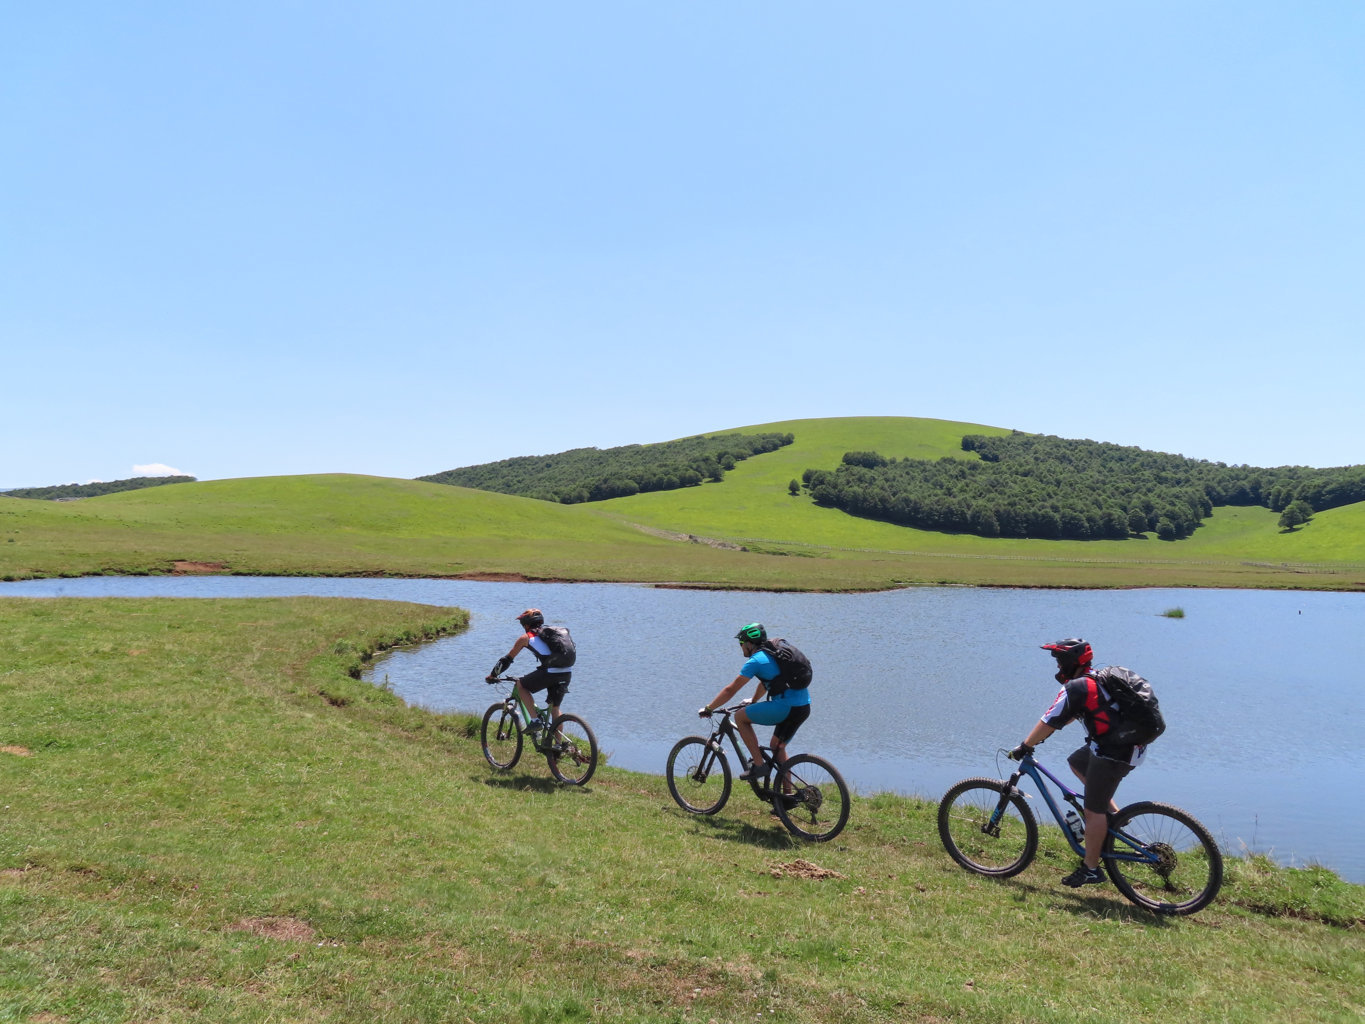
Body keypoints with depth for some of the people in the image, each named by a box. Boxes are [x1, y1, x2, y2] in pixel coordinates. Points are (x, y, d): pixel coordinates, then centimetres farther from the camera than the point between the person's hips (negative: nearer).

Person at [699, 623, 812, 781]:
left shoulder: (755, 660, -5)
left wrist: (708, 708, 7)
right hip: (805, 707, 9)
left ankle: (759, 764, 2)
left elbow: (731, 690, -3)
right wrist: (753, 701, 51)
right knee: (778, 746, 25)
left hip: (787, 707, -9)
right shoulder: (772, 653, 20)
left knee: (740, 717, 3)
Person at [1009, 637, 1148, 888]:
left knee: (1093, 810, 0)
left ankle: (1091, 869, 10)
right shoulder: (1096, 680, 14)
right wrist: (1038, 736, 27)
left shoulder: (1075, 688, -15)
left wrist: (1024, 747, 0)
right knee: (1076, 762, 28)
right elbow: (1072, 714, 25)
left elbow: (1049, 722, -13)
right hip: (1132, 745, 10)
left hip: (1113, 754, -10)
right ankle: (1114, 814, 24)